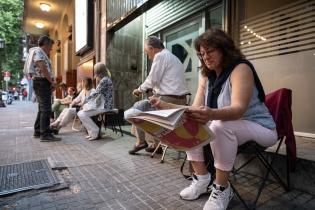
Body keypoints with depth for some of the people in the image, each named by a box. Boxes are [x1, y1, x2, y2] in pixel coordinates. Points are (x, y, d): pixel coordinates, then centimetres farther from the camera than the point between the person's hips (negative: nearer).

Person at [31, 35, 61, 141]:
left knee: (42, 108, 16)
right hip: (42, 82, -11)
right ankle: (45, 134, -13)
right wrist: (52, 81, -13)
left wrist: (51, 82, 8)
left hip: (43, 83, 11)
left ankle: (38, 131, 26)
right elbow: (43, 68, -19)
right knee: (46, 109, -13)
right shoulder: (38, 51, -7)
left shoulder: (41, 53, 23)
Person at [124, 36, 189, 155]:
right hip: (180, 100, 10)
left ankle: (140, 141, 11)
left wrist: (139, 90, 7)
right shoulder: (173, 57, 24)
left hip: (168, 100, -10)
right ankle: (156, 144, 27)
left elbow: (152, 80, -10)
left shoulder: (160, 56, -6)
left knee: (137, 107, 5)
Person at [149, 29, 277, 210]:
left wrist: (212, 114, -54)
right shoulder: (207, 77, 4)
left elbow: (238, 109, -33)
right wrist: (166, 106, -16)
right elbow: (196, 109, -5)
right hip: (225, 128, 7)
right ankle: (202, 177, -2)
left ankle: (222, 188, -16)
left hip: (259, 128, -6)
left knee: (220, 126, -35)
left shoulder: (240, 68, -17)